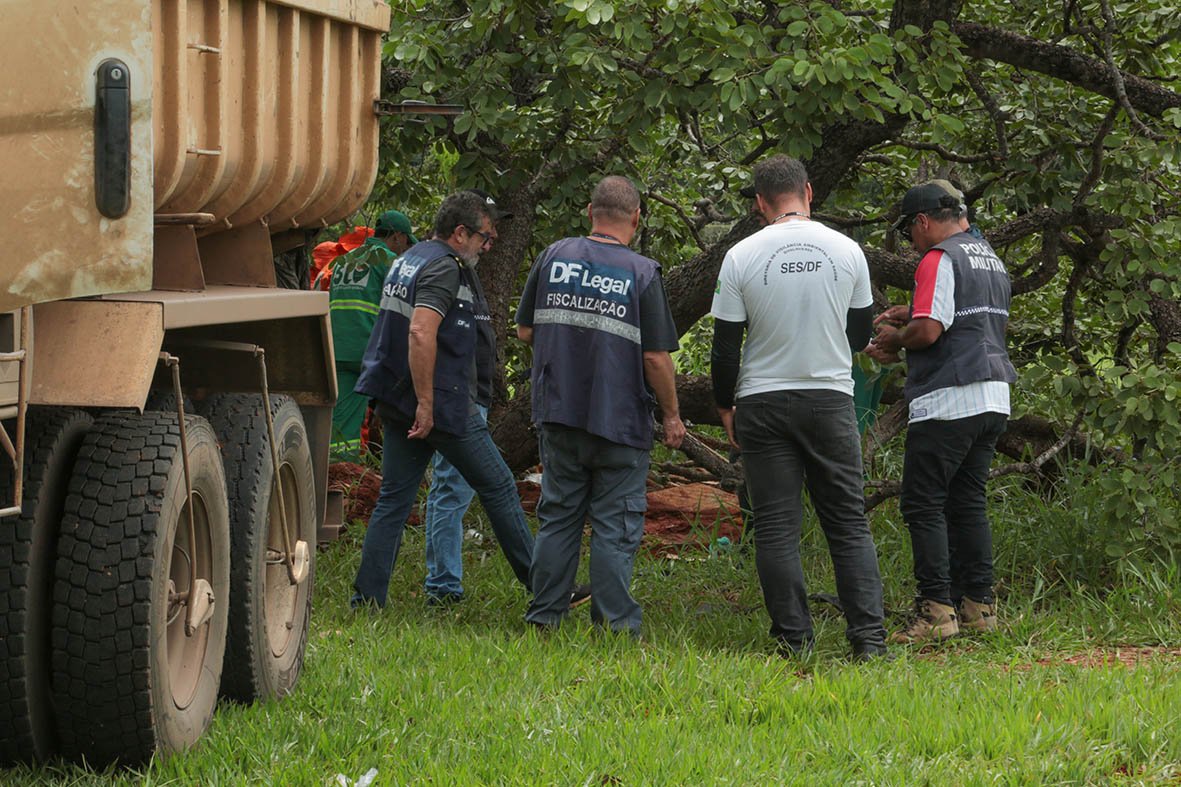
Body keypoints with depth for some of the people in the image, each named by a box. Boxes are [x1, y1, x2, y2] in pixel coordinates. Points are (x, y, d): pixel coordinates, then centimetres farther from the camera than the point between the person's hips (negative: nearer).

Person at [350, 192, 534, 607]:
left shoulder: (409, 259, 16)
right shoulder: (443, 268, -16)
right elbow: (421, 333, -29)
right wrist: (426, 404, -26)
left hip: (396, 402, 9)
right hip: (442, 404, -9)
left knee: (393, 499, 8)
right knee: (498, 487, 4)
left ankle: (367, 597, 2)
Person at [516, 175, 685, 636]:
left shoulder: (553, 257, 0)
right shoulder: (642, 273, -10)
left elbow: (524, 331, 7)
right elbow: (657, 358, -11)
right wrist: (671, 415, 2)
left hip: (558, 413, 3)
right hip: (620, 420, -3)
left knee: (558, 517, 12)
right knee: (615, 527, 3)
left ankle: (544, 615, 15)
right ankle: (614, 621, 2)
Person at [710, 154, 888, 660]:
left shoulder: (742, 257, -6)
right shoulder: (846, 251, 0)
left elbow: (726, 346, -3)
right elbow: (861, 334, 12)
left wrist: (725, 406, 10)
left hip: (763, 405, -1)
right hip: (831, 397, 1)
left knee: (777, 527, 3)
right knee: (849, 523, 6)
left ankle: (794, 639, 0)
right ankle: (869, 635, -3)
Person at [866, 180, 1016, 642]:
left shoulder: (939, 260, -11)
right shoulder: (991, 259, 18)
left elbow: (928, 331, -20)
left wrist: (895, 338, 0)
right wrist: (911, 314, 23)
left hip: (947, 404, -9)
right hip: (994, 399, 9)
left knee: (923, 505, -5)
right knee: (969, 503, 15)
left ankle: (936, 611, -11)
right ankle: (979, 606, 13)